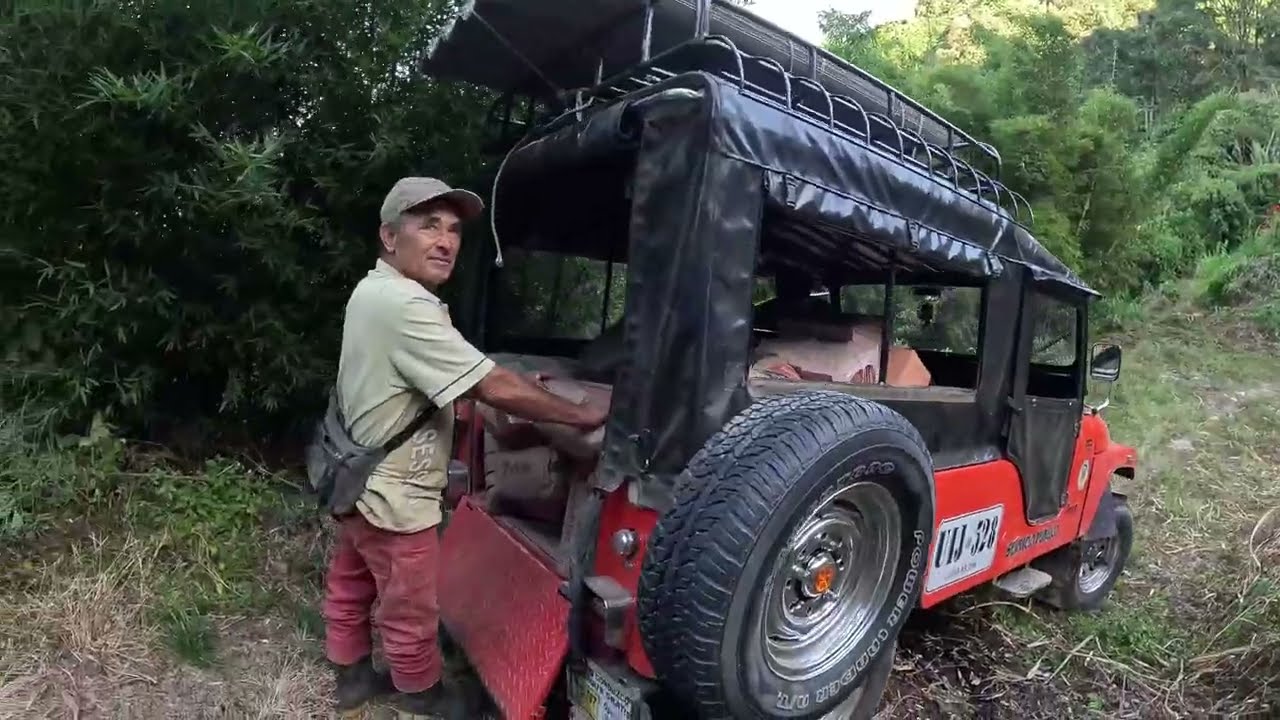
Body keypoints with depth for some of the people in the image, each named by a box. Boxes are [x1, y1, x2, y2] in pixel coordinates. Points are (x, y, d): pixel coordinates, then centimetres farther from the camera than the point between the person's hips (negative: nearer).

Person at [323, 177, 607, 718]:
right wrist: (585, 417, -20)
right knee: (410, 608, 14)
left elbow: (446, 383, 10)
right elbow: (493, 388, -31)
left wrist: (524, 385, 4)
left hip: (358, 480, 10)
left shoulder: (374, 289, 4)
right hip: (392, 495, -10)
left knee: (350, 587, 25)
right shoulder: (405, 306, -30)